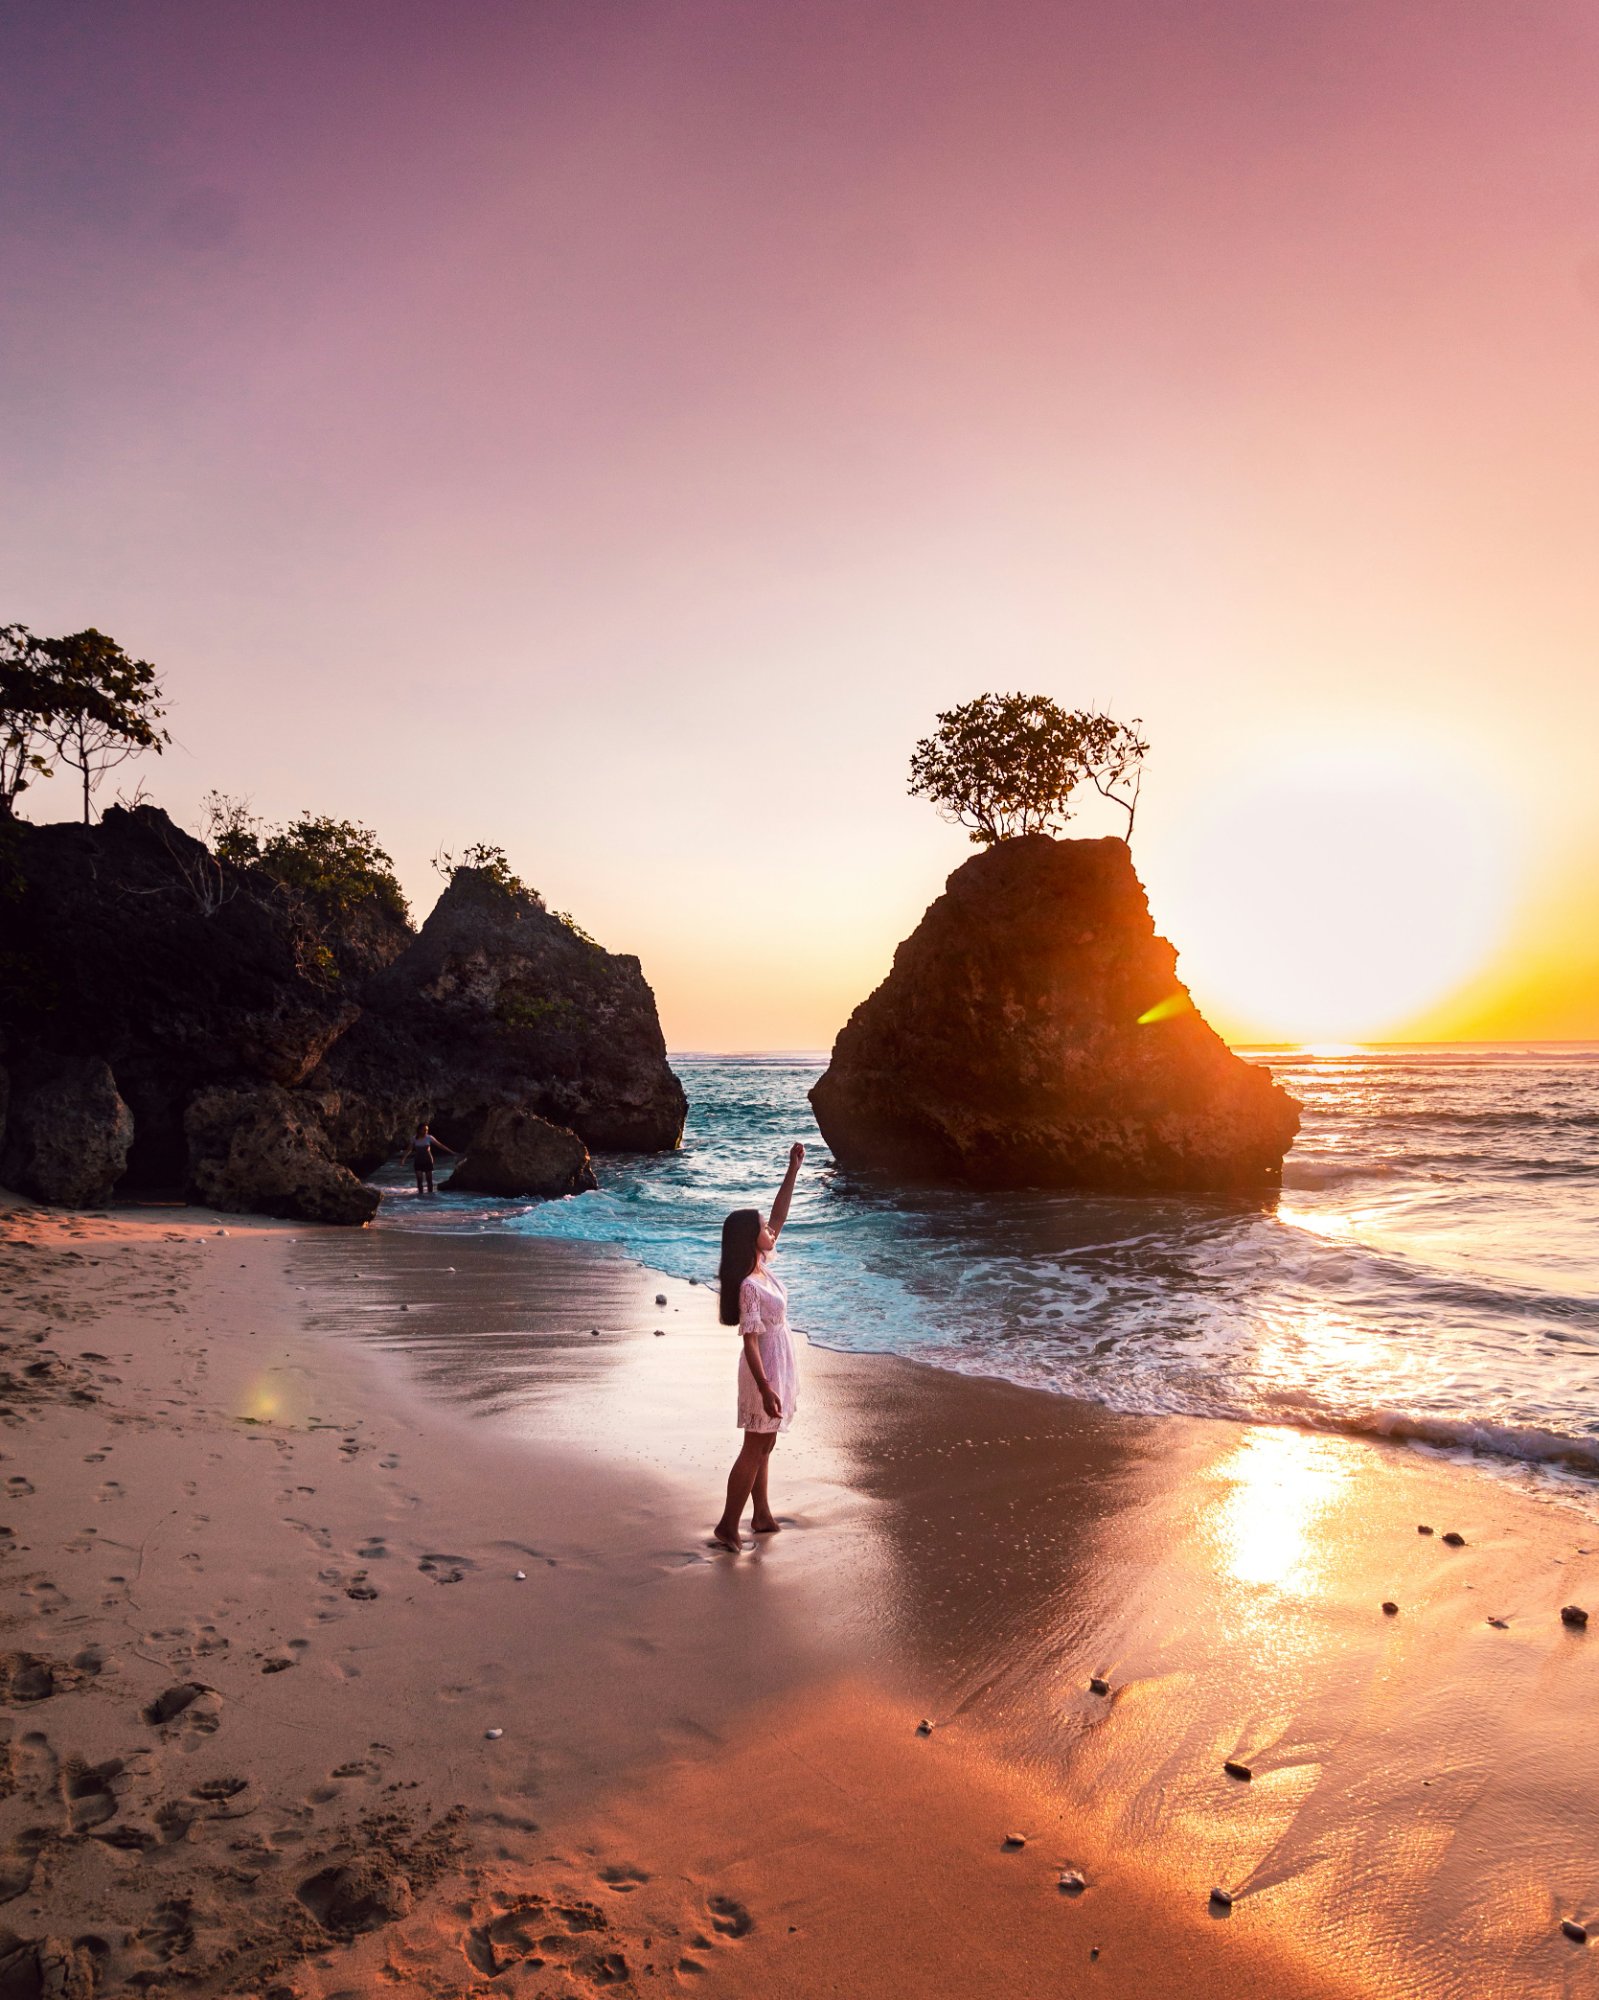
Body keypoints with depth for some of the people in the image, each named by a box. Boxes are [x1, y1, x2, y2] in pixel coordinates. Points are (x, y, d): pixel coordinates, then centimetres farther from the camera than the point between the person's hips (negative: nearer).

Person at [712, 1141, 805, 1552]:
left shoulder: (760, 1266, -1)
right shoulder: (749, 1286, -25)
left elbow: (780, 1215, 5)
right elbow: (750, 1341, -25)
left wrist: (793, 1170, 1)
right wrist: (765, 1389, -26)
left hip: (778, 1365, 9)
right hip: (766, 1369, -9)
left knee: (764, 1445, 18)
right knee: (755, 1449, 0)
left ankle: (762, 1515, 31)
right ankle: (727, 1527, 9)